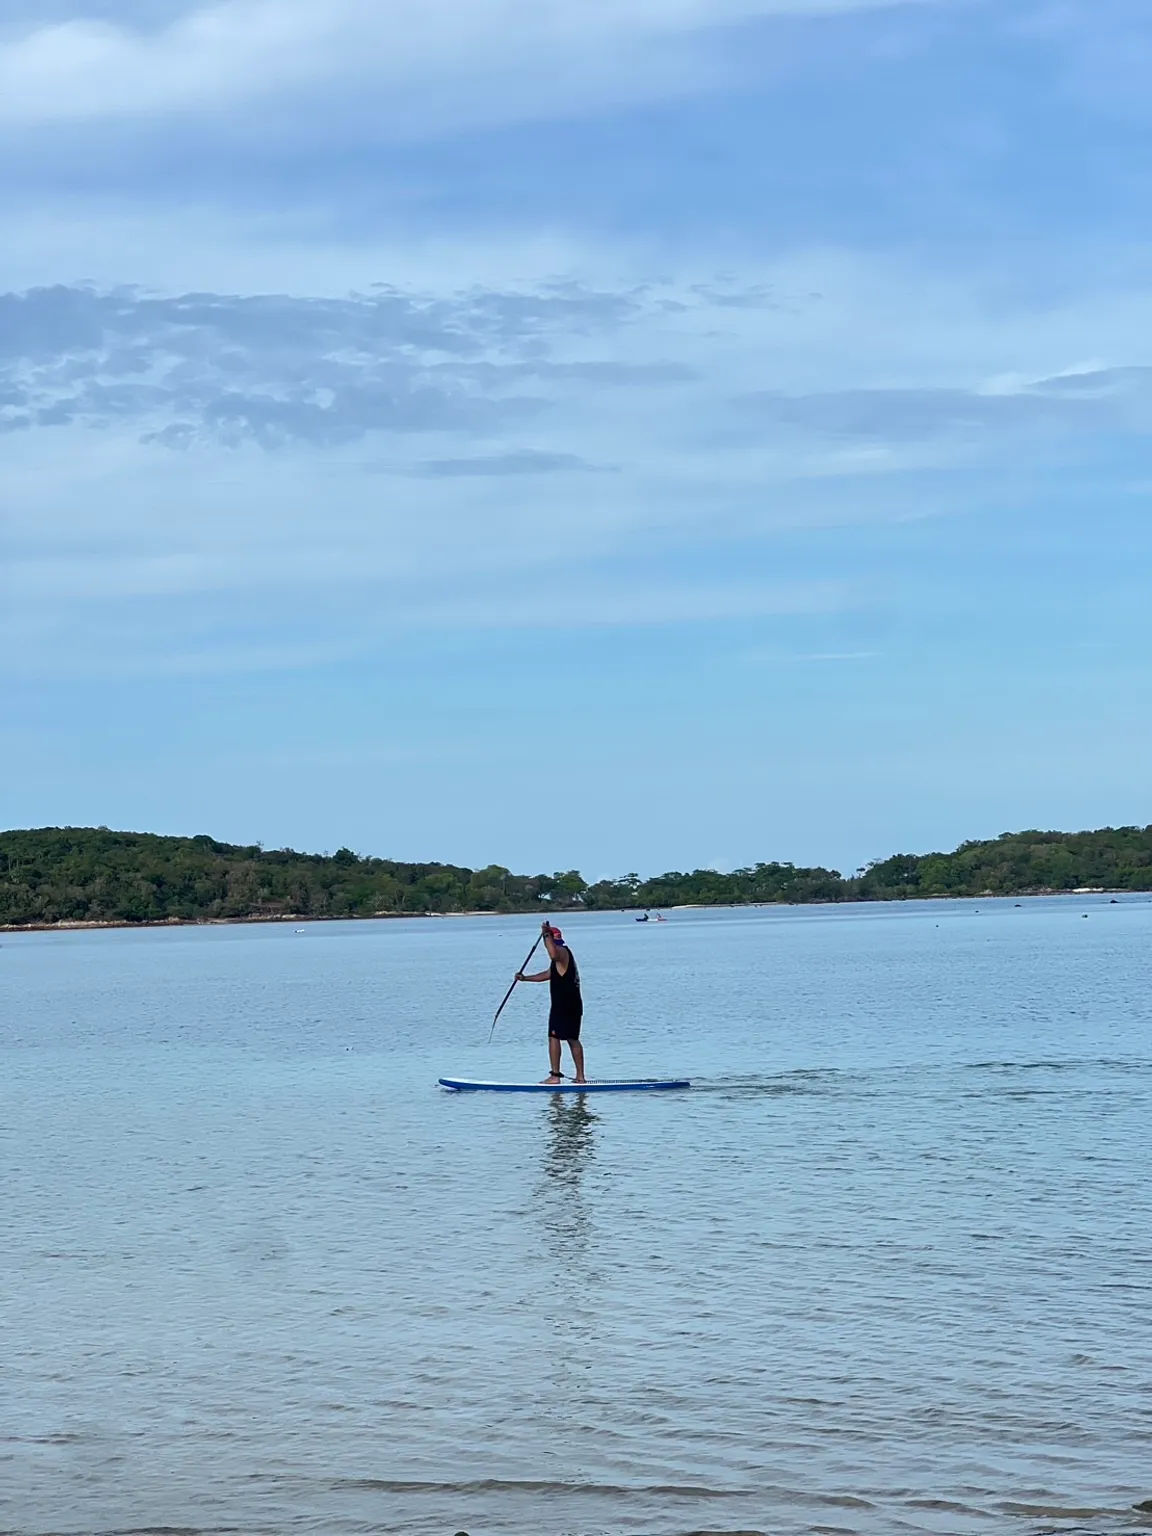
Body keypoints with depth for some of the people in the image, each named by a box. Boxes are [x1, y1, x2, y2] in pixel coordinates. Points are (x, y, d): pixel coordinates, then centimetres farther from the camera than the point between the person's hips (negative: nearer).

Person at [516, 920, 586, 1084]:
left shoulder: (562, 952, -11)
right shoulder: (563, 953, 22)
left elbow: (553, 954, -38)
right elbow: (548, 974, 33)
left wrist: (547, 935, -29)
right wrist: (525, 978, 31)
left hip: (562, 1005, -10)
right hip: (573, 1004, 10)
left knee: (554, 1037, -8)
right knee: (573, 1039, 13)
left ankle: (555, 1075, -11)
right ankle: (580, 1076, 14)